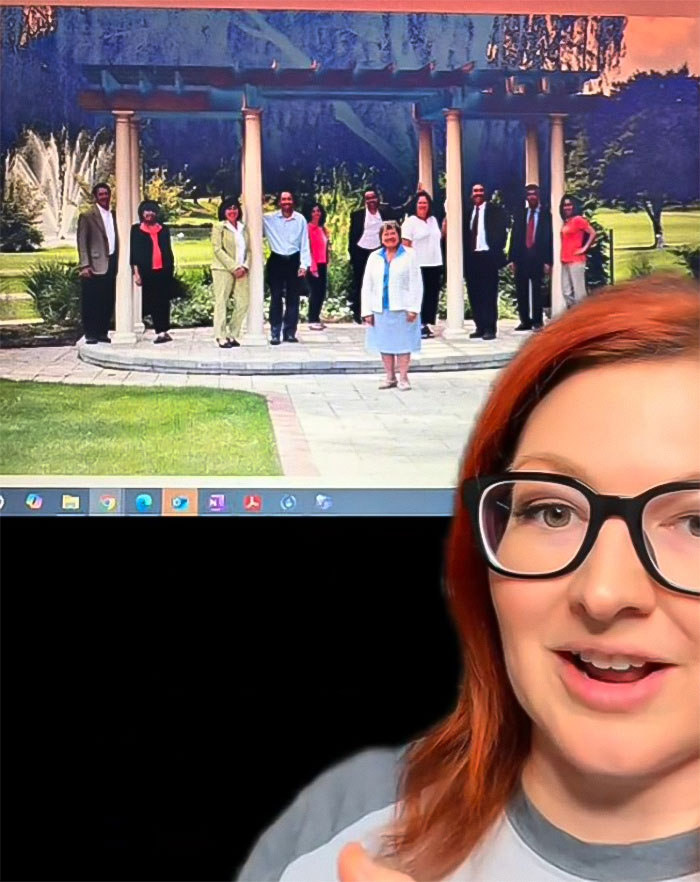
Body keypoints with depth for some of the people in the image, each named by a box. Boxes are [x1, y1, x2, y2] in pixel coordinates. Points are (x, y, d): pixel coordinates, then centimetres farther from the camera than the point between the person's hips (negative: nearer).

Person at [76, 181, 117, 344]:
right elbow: (82, 243, -6)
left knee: (108, 302, 7)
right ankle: (90, 334, 4)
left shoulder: (114, 216, 16)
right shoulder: (87, 216, -1)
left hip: (111, 264, 5)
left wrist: (118, 263, 8)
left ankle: (102, 333, 14)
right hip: (95, 266, -5)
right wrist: (85, 266, -14)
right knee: (91, 302, -2)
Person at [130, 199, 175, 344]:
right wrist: (136, 272, -6)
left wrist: (171, 267, 9)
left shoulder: (163, 229, 13)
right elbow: (134, 252, 1)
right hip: (147, 271, -2)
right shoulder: (136, 229, 5)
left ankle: (163, 331, 8)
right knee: (152, 301, -1)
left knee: (164, 301, 3)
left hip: (163, 270, 2)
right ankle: (161, 332, 1)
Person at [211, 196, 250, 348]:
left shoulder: (243, 228, 16)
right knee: (221, 303, -4)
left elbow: (248, 249, 13)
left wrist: (244, 266, -5)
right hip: (223, 270, -5)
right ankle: (221, 337, -2)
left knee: (243, 302, 1)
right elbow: (218, 249, -8)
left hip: (241, 271, 5)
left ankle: (232, 335, 11)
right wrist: (233, 267, -14)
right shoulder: (219, 227, 1)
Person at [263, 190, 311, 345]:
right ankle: (275, 334, 6)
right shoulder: (269, 218, 0)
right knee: (276, 298, 2)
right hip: (276, 261, 0)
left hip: (293, 261, 0)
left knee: (293, 298, 6)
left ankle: (289, 333, 13)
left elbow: (304, 243, 0)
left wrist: (304, 264, -5)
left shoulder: (300, 219, -1)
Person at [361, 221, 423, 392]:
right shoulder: (374, 257, 11)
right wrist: (367, 310, 3)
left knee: (403, 344, -1)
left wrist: (413, 308, -11)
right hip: (380, 309, 3)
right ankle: (390, 377, 16)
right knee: (385, 344, 7)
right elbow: (367, 286, 10)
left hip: (402, 309, -3)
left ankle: (403, 378, 7)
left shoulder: (409, 255, 2)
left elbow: (416, 283, -3)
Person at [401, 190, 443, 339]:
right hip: (419, 266, -6)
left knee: (432, 295, 6)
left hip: (435, 264, 6)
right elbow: (405, 244, -9)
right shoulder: (410, 221, -4)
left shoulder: (433, 220, 15)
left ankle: (426, 324, 13)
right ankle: (418, 326, 0)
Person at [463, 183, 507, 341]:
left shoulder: (495, 210, 0)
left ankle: (490, 328, -1)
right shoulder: (468, 211, 14)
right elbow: (466, 234, 15)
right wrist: (465, 255, 4)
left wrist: (496, 252, -12)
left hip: (488, 256, -5)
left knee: (489, 294, -3)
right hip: (471, 257, 5)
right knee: (474, 294, 5)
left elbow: (501, 232, -4)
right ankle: (480, 327, 12)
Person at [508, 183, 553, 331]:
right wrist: (512, 258, 2)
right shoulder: (519, 213, 12)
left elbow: (549, 238, -1)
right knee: (521, 291, 3)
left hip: (538, 258, -3)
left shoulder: (546, 214, 2)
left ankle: (537, 321, 5)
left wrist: (548, 261, -8)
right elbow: (514, 236, 9)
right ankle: (525, 321, 10)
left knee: (536, 291, -2)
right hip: (521, 258, 3)